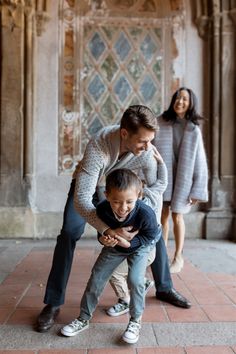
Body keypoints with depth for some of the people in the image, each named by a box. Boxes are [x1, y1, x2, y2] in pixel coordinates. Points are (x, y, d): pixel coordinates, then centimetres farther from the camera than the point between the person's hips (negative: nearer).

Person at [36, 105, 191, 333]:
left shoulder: (146, 149, -29)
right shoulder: (98, 146, -42)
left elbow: (156, 185, -18)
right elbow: (81, 199, -48)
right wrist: (107, 229, -61)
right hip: (87, 186, -3)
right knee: (69, 234, -21)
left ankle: (164, 288, 17)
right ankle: (53, 304, -8)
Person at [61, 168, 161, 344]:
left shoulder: (146, 213, -41)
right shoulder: (102, 209, -33)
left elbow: (150, 236, -22)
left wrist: (128, 243, -33)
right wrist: (105, 239, -31)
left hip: (140, 245, -3)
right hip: (115, 245, 3)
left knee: (135, 279, -20)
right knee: (97, 277, 2)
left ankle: (136, 321, 5)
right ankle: (84, 319, 19)